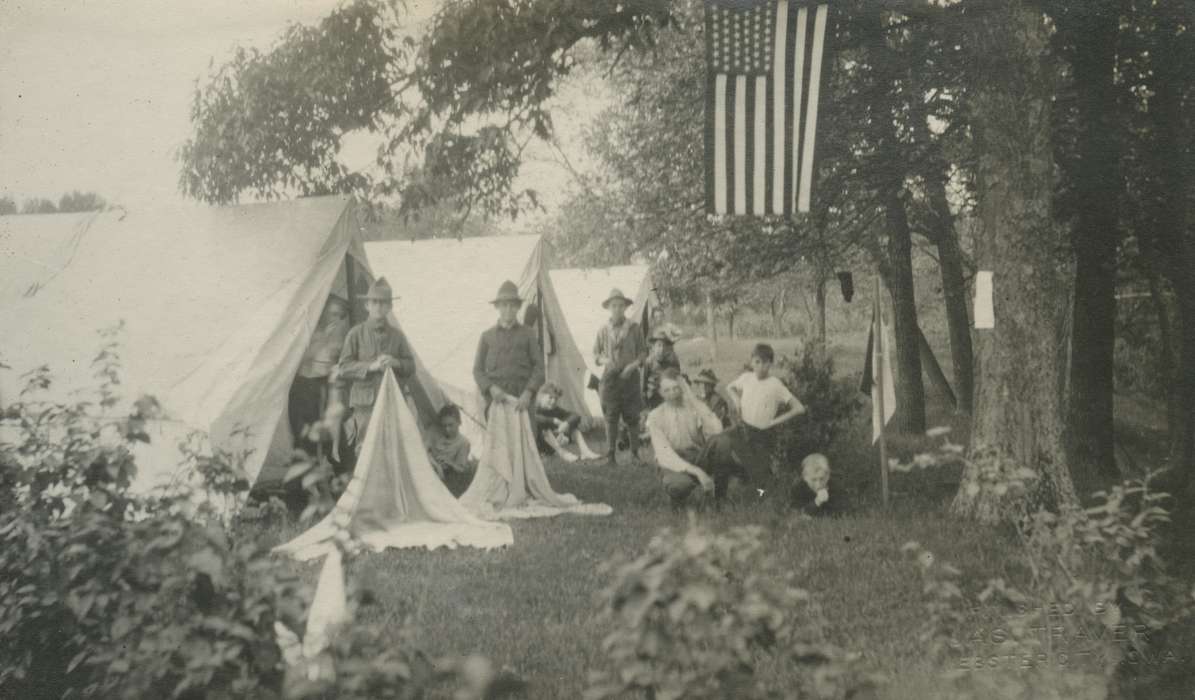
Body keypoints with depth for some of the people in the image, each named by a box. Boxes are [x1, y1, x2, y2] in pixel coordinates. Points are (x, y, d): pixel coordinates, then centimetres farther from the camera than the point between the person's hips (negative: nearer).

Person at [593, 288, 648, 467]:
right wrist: (605, 361, -8)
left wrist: (633, 365, -10)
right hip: (609, 377, 1)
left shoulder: (634, 328, 3)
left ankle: (635, 454, 11)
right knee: (611, 418, -1)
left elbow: (643, 352, 6)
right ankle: (610, 455, 3)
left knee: (632, 418, 1)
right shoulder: (603, 331, 6)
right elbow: (596, 354, 13)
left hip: (629, 376, -1)